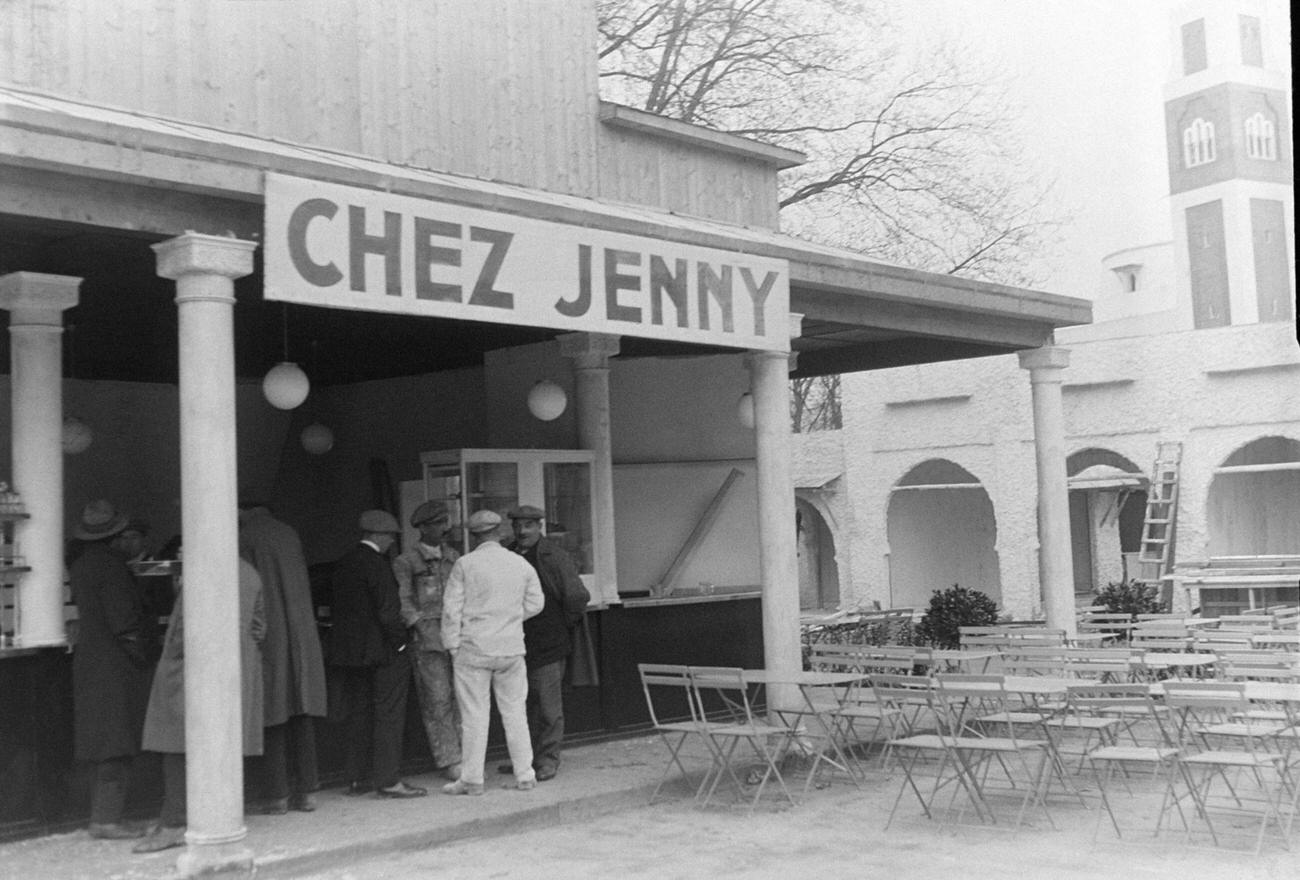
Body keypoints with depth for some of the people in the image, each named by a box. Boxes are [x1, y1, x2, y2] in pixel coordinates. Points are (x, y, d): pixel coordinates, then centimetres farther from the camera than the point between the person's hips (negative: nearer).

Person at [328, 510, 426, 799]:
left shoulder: (343, 564, 11)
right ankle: (387, 780, -3)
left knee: (356, 714, 13)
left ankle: (355, 778, 17)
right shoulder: (376, 564, -14)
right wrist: (400, 643, -8)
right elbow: (387, 610, -19)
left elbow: (338, 607, 14)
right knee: (388, 714, -3)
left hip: (346, 652, 8)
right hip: (379, 650, -8)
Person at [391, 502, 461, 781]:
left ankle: (464, 756, 10)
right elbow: (403, 601, -4)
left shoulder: (454, 557, 16)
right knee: (438, 701, -4)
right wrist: (422, 628, -13)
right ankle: (448, 762, 2)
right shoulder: (406, 562, 1)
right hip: (428, 637, -4)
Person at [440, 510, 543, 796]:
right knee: (515, 712, 11)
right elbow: (534, 604, 11)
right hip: (511, 648, 3)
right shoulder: (521, 565, 3)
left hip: (473, 649, -3)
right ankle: (525, 775, 14)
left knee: (474, 715, 2)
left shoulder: (465, 564, -7)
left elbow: (452, 608, -6)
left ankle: (471, 779, 7)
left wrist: (453, 646, 2)